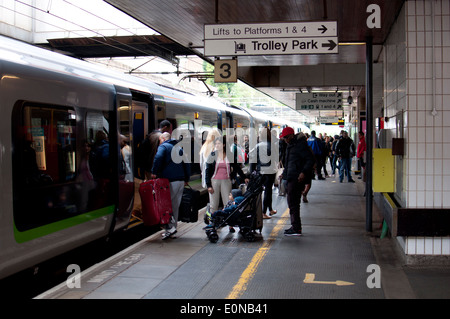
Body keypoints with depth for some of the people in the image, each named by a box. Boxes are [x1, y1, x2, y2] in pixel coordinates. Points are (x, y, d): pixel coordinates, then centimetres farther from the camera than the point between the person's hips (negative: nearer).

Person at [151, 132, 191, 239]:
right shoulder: (179, 148, 22)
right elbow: (186, 163, 19)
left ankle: (170, 227, -15)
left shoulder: (163, 146, 0)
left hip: (170, 180, -7)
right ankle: (173, 226, 16)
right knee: (175, 206, 12)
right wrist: (186, 179, 21)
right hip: (181, 180, 7)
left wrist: (154, 172, -11)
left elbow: (158, 158, -19)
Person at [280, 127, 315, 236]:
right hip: (291, 178, 10)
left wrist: (304, 172, -25)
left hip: (297, 179, -10)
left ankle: (296, 228, -6)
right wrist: (285, 174, 22)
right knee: (293, 203, 13)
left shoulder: (300, 145, -13)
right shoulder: (290, 146, 18)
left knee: (293, 202, -9)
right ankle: (295, 226, 20)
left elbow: (311, 159, -17)